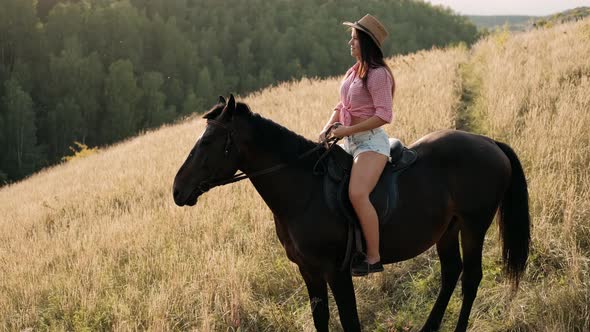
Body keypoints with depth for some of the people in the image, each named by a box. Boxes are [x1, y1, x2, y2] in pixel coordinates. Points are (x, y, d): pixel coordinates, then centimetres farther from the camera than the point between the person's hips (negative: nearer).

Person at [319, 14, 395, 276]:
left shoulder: (378, 75, -13)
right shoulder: (353, 72, 13)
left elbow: (384, 116, -20)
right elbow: (342, 106, 21)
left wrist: (347, 130, -20)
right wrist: (329, 126, 2)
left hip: (371, 141, -10)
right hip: (350, 143, 10)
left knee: (357, 194, -30)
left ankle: (374, 258, -21)